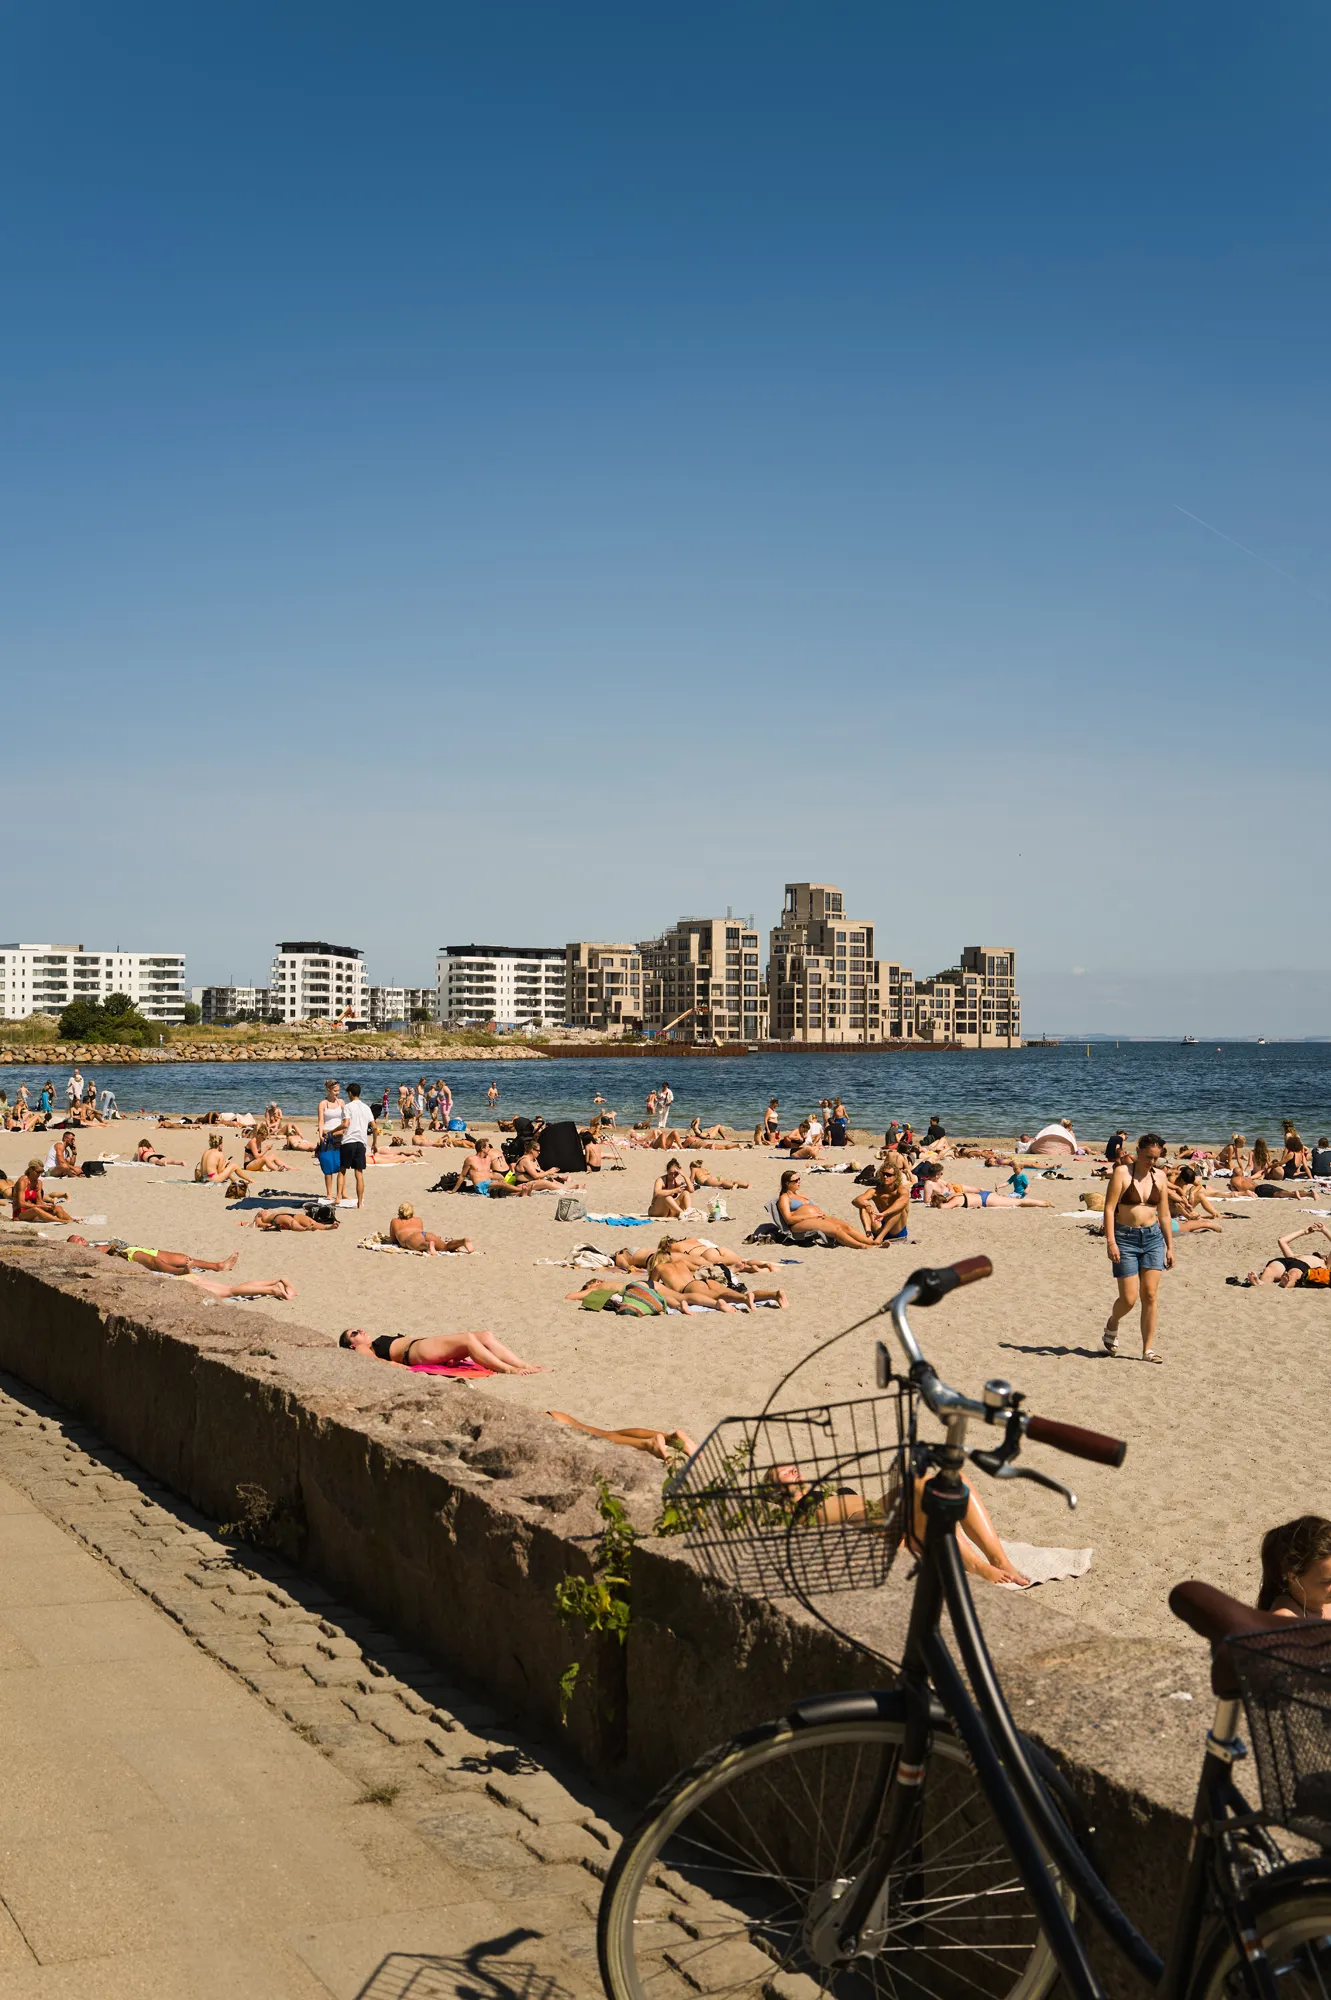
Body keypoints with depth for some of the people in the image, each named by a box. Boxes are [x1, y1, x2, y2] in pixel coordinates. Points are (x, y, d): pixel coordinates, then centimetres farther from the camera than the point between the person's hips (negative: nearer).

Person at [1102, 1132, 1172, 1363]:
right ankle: (1112, 1326, 27)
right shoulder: (1122, 1172, -6)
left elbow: (1164, 1214, 15)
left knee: (1150, 1295, -2)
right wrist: (1110, 1242, -18)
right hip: (1125, 1237, -4)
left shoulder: (1159, 1176, 8)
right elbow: (1109, 1208, -10)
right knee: (1129, 1298, -5)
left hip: (1153, 1237, 4)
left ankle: (1148, 1349, 4)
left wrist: (1169, 1246, 14)